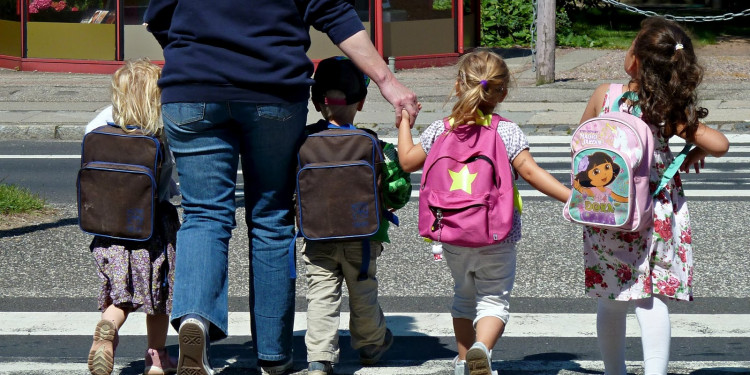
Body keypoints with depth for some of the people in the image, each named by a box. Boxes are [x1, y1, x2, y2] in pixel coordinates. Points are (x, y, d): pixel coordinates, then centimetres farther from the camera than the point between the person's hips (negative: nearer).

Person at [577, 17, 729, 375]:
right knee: (652, 299, 2)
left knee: (612, 301, 16)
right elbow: (719, 144, -18)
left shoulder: (603, 95, -10)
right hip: (655, 217, -1)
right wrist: (692, 156, 2)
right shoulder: (669, 111, -13)